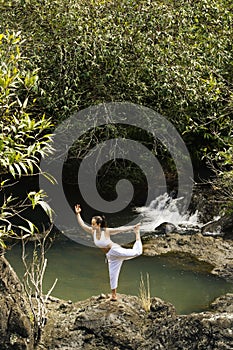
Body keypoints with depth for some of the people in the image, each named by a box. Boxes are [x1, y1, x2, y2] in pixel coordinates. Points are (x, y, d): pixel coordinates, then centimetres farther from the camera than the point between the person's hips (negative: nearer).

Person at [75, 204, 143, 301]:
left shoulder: (107, 231, -17)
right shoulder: (93, 231, -2)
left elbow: (121, 229, -14)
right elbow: (82, 224, 0)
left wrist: (133, 227, -17)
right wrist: (77, 214, -8)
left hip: (115, 250, -5)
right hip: (111, 256, 6)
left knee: (136, 252, -22)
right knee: (112, 275, 10)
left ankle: (137, 234, 6)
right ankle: (114, 296, 23)